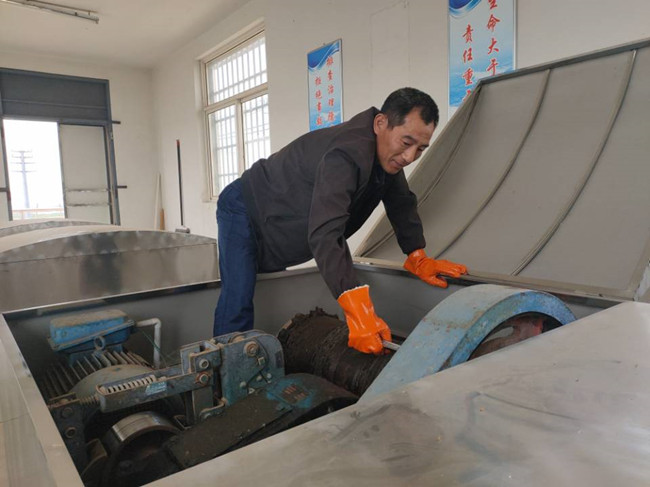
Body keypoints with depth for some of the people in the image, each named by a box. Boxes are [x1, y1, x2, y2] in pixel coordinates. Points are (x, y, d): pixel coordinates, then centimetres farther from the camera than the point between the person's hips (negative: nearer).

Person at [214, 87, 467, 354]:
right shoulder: (347, 155, -40)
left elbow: (401, 202, 3)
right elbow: (325, 234, -50)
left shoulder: (388, 152, -10)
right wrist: (359, 313, -56)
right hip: (245, 211, -9)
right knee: (238, 306, -17)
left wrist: (418, 258, -4)